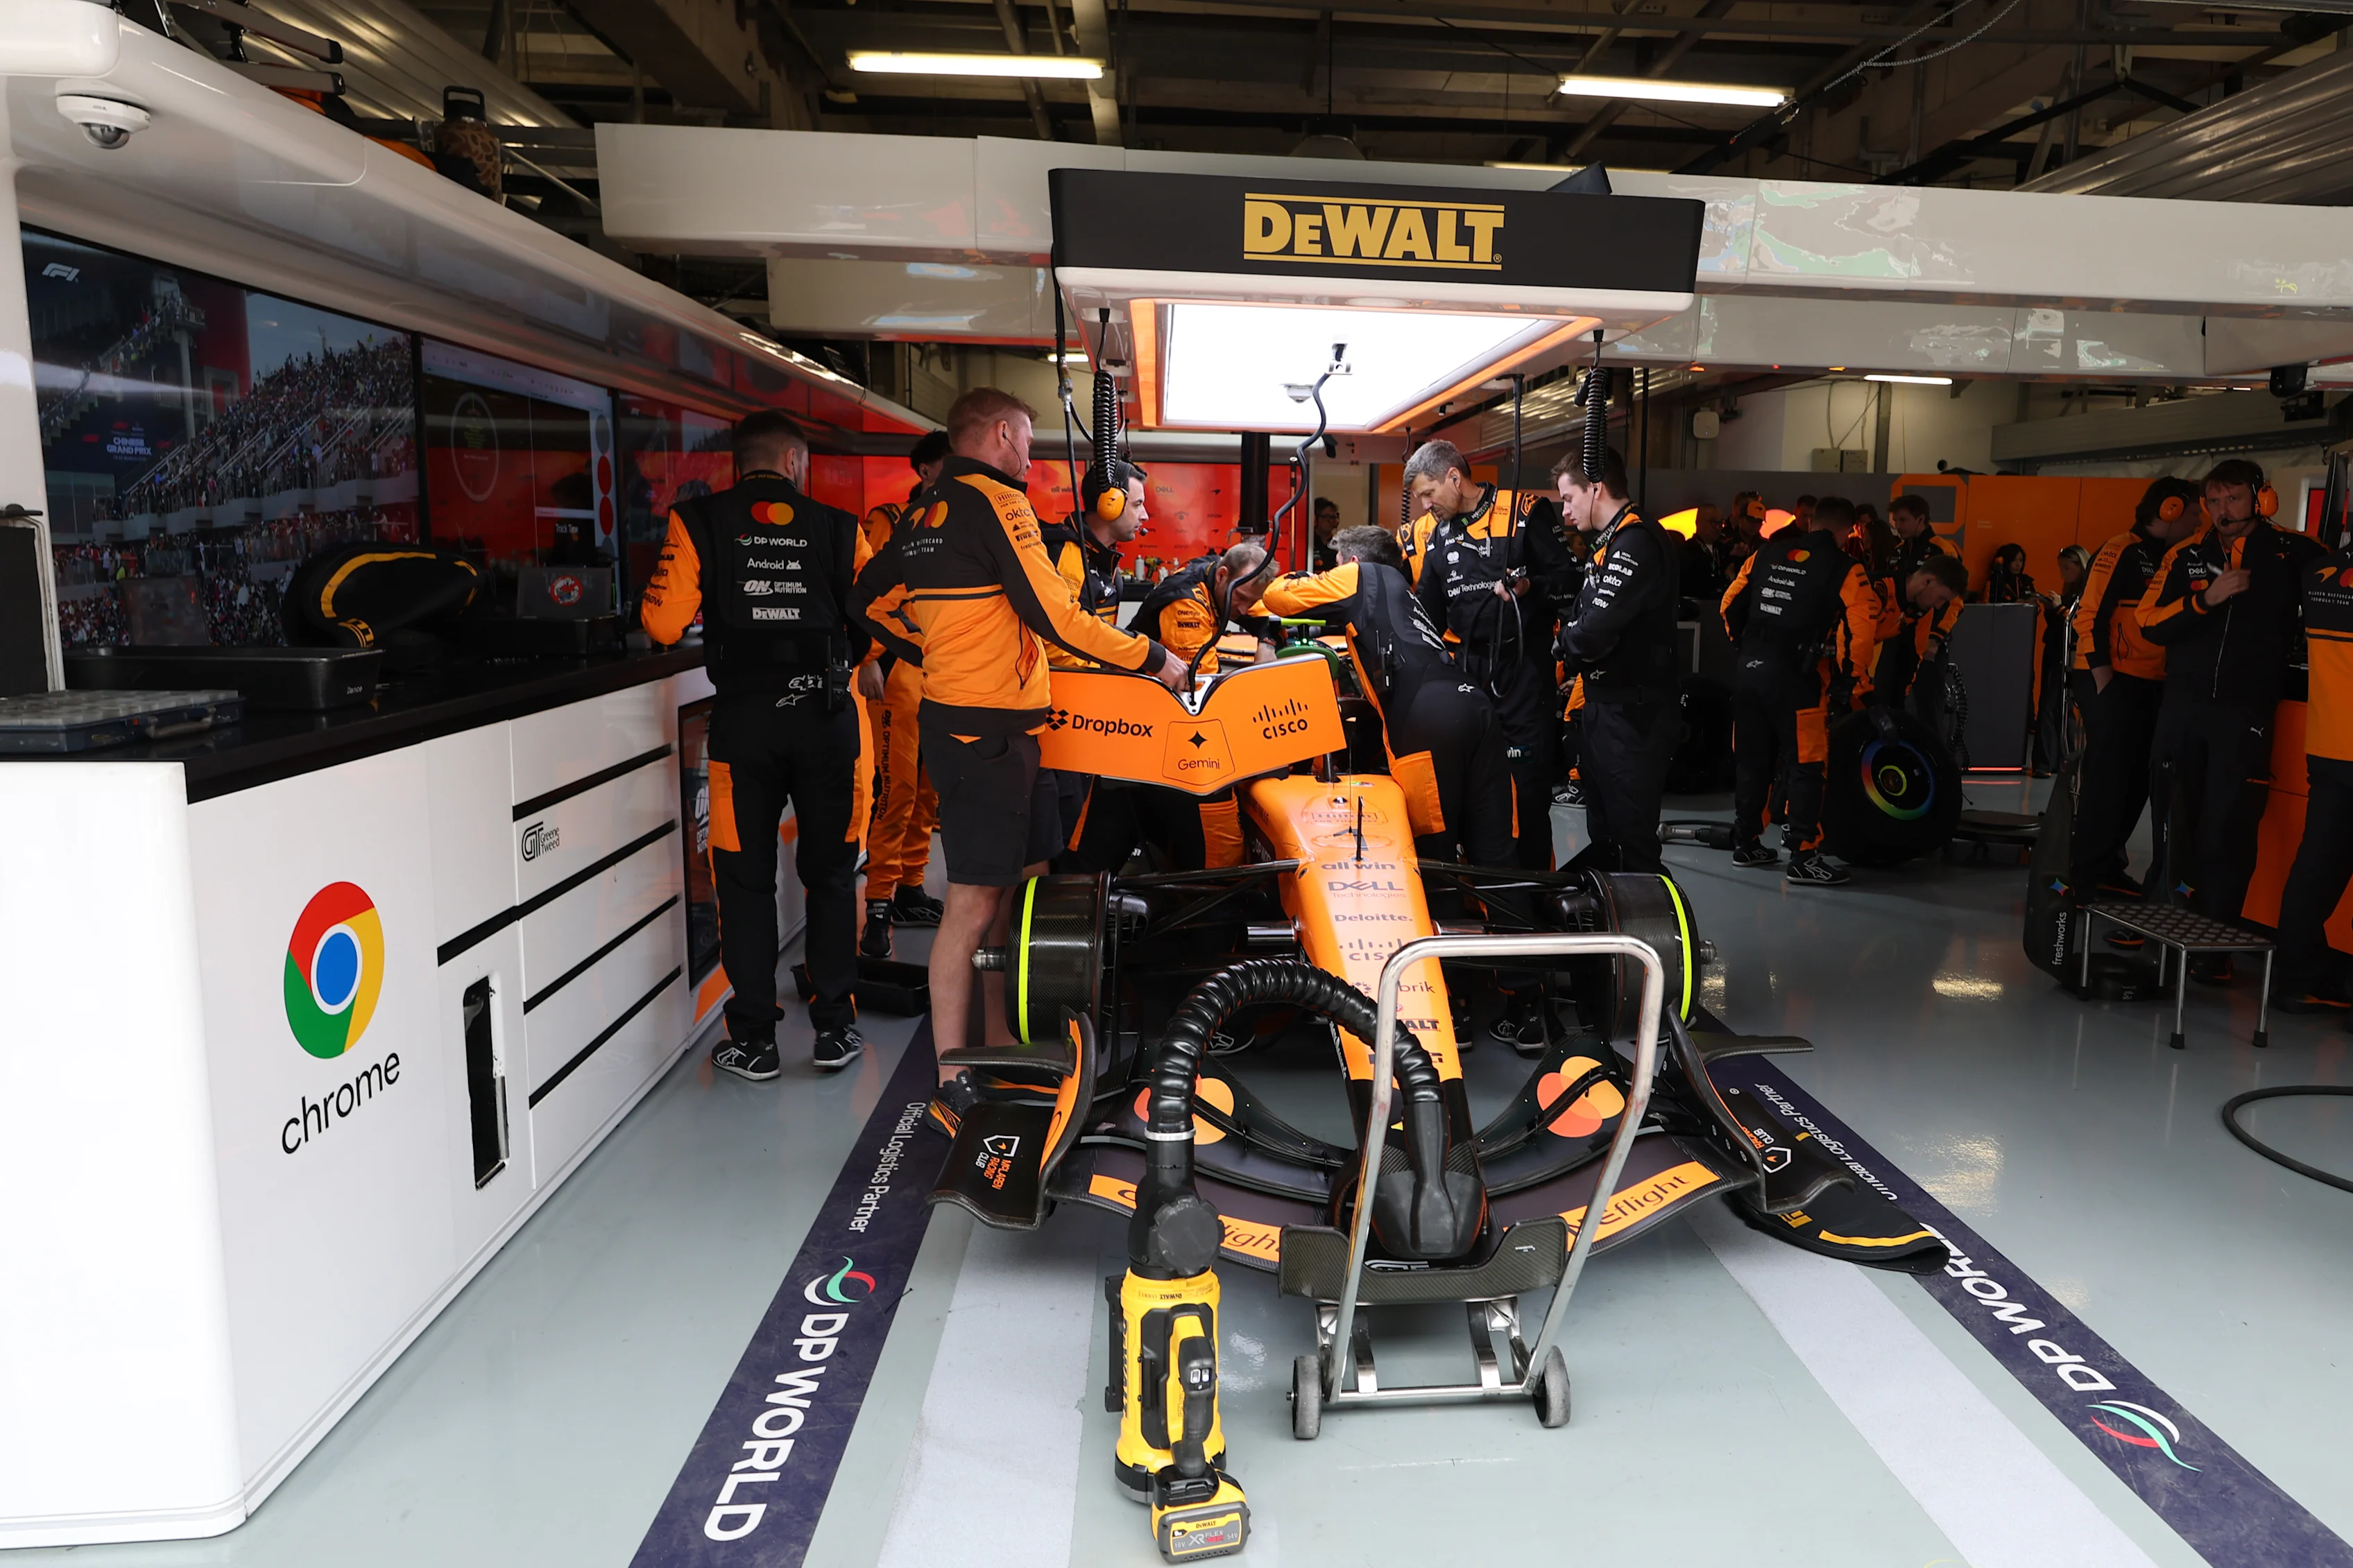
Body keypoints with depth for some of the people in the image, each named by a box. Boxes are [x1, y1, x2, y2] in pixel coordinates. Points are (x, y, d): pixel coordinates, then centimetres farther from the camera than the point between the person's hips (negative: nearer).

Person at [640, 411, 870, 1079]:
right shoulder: (838, 528, 5)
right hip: (826, 716, 1)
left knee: (746, 878, 8)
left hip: (743, 717, -1)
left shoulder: (699, 522, 1)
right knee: (830, 871, 13)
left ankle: (753, 1040, 12)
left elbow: (664, 624, -6)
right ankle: (834, 1028, 17)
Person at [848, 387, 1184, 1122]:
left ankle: (998, 1041, 25)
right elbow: (1053, 617, -17)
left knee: (1014, 885, 16)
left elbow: (871, 600, 21)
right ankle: (953, 1086, -2)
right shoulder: (996, 503, -11)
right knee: (974, 902, -7)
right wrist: (1152, 658, -9)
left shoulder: (928, 511, 16)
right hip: (987, 730, -10)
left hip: (955, 716, 10)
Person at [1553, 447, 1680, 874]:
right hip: (1607, 706, 11)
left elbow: (1593, 633, -27)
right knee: (1604, 836, 21)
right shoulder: (1612, 542, 16)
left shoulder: (1637, 542, -19)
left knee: (1633, 844, -6)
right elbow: (1583, 611, 15)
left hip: (1633, 714, -11)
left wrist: (1566, 644, -6)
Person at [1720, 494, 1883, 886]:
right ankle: (1803, 857, 1)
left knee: (1752, 761, 15)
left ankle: (1746, 843, 24)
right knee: (1805, 767, 1)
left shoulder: (1767, 553, 10)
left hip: (1749, 672, 6)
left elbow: (1731, 604, 14)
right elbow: (1861, 631, -11)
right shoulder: (1844, 569, -4)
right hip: (1796, 678, -6)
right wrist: (1851, 684, -1)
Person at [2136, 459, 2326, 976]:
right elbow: (2150, 623, -2)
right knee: (2179, 822, 11)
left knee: (2228, 831, -6)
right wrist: (2206, 600, -15)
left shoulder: (2295, 554, 0)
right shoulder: (2186, 556, 6)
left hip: (2245, 712, -3)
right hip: (2183, 705, 3)